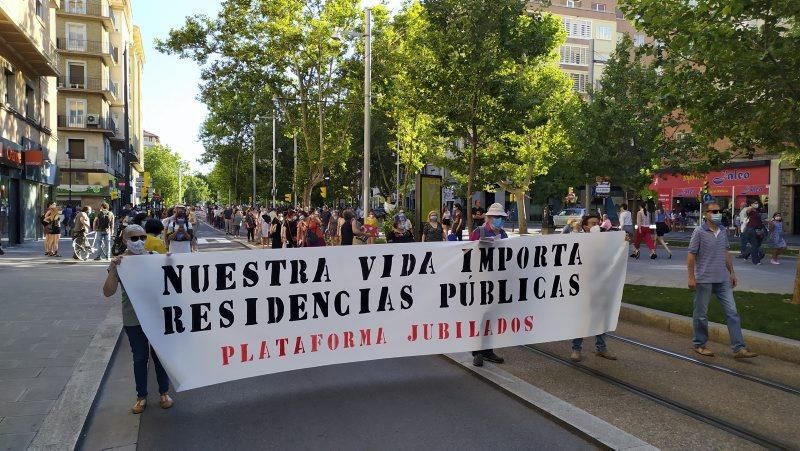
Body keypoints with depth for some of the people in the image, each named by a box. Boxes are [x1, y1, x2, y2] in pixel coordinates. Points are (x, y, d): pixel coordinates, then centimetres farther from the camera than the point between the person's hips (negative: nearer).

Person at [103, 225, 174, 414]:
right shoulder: (119, 263, -5)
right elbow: (108, 292, -10)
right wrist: (113, 270, -24)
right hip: (133, 320, 0)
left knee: (159, 355, 11)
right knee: (140, 358, 11)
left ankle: (164, 393, 27)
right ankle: (141, 396, 27)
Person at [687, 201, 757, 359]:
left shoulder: (723, 231, 8)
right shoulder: (699, 232, -10)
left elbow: (726, 253, 17)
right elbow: (691, 255, -10)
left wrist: (732, 272, 16)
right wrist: (691, 277, -13)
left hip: (723, 279, 6)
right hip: (704, 279, -6)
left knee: (732, 312, 3)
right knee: (701, 314, 6)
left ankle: (739, 348, 6)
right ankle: (699, 344, 21)